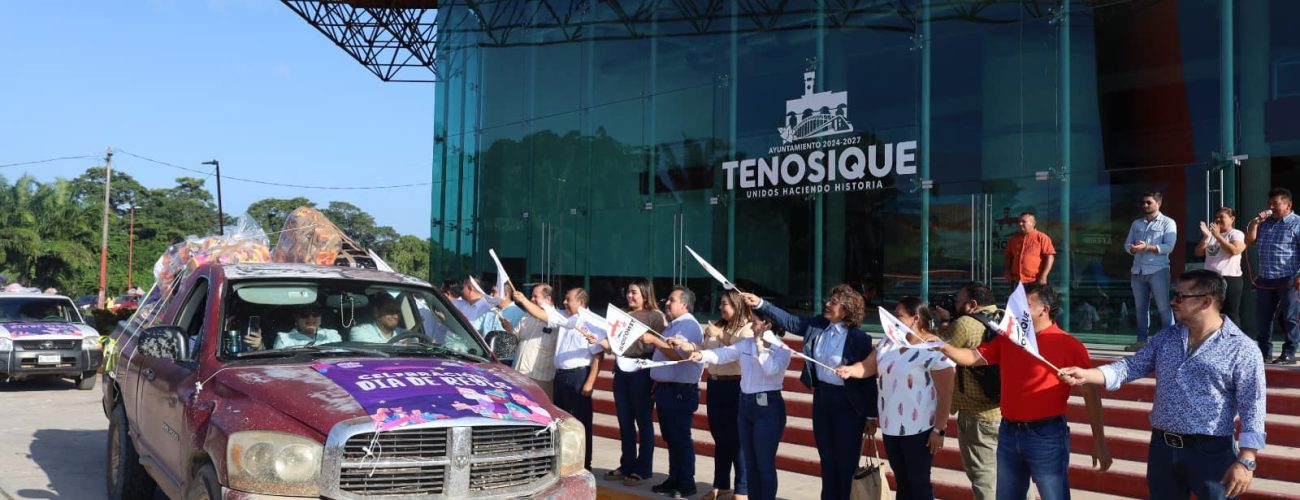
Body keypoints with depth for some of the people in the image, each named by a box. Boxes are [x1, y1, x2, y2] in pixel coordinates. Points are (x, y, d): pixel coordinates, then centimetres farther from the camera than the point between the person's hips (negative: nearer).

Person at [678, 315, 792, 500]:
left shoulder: (781, 348, -8)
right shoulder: (746, 343, 8)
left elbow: (772, 369, -25)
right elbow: (723, 354, -3)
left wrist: (760, 344, -17)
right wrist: (701, 354, -20)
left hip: (768, 406, -6)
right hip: (745, 403, 7)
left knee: (765, 463, -1)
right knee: (749, 462, 13)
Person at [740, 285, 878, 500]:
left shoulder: (859, 339, -16)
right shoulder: (817, 325, 1)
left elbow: (869, 377, -12)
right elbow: (790, 321, 8)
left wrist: (871, 416, -9)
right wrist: (760, 304, -2)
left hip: (847, 404, -6)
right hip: (821, 397, 6)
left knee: (846, 462, 5)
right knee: (826, 458, 16)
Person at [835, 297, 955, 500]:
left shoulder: (935, 349, -16)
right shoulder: (888, 343, 7)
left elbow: (946, 393, -16)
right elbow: (867, 366, 5)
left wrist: (939, 430, -17)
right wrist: (850, 370, -18)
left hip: (919, 429, -7)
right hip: (891, 426, 7)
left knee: (919, 482, 2)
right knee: (901, 481, 17)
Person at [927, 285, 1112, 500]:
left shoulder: (1068, 344, -9)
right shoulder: (1007, 339, 8)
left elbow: (1090, 392, -8)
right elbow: (973, 357, 9)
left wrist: (1099, 441, -10)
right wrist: (943, 347, -10)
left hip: (1046, 436, -6)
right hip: (1008, 434, 6)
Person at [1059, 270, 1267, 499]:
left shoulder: (1242, 349, -8)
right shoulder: (1166, 337, 10)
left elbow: (1252, 409, -12)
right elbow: (1134, 366, 7)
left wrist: (1246, 461, -18)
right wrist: (1086, 375, -8)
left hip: (1211, 453, -6)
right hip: (1162, 448, 6)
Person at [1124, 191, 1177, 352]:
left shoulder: (1168, 223, 3)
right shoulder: (1136, 223, 19)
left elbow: (1168, 246, -9)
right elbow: (1127, 244, 13)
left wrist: (1147, 247, -18)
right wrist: (1133, 248, -10)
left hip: (1158, 270, -5)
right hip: (1138, 271, 5)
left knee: (1163, 308, -5)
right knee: (1141, 308, 8)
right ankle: (1141, 340, 12)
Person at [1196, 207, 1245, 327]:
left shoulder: (1237, 234, -2)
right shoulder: (1211, 234, 16)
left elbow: (1234, 251, -21)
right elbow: (1199, 253, 9)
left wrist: (1217, 235, -18)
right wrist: (1205, 237, -6)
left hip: (1230, 279, -6)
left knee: (1231, 314, -2)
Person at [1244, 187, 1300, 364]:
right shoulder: (1264, 222, 16)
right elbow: (1249, 241, 15)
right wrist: (1255, 222, 1)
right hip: (1265, 280, 7)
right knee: (1262, 318, 10)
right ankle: (1264, 351, 21)